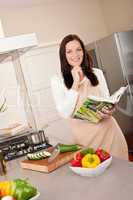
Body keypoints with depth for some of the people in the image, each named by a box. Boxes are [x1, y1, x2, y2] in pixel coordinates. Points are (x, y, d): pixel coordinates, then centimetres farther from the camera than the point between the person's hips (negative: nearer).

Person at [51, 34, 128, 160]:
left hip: (107, 130, 3)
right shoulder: (57, 81, 0)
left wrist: (109, 111, -10)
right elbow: (65, 113, -8)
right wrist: (75, 83, -11)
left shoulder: (97, 73, 7)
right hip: (84, 136, -2)